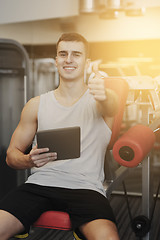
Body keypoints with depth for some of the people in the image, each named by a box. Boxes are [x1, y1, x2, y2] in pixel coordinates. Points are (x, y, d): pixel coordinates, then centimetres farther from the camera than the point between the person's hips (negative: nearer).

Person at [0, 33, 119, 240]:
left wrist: (104, 96, -44)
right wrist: (28, 160, -8)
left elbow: (111, 106, -20)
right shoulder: (36, 105, 13)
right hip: (39, 184, 2)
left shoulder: (101, 98, 6)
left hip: (86, 187, -2)